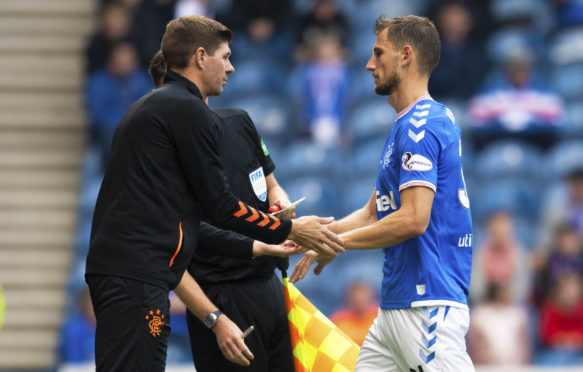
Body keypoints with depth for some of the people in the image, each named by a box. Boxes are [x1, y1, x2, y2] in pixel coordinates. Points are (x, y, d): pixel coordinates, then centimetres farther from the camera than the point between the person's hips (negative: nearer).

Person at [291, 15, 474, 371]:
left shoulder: (418, 127, -13)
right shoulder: (410, 124, 20)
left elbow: (413, 219, -23)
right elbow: (373, 213, 24)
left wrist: (340, 241, -12)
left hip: (426, 305, -10)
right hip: (396, 306, 10)